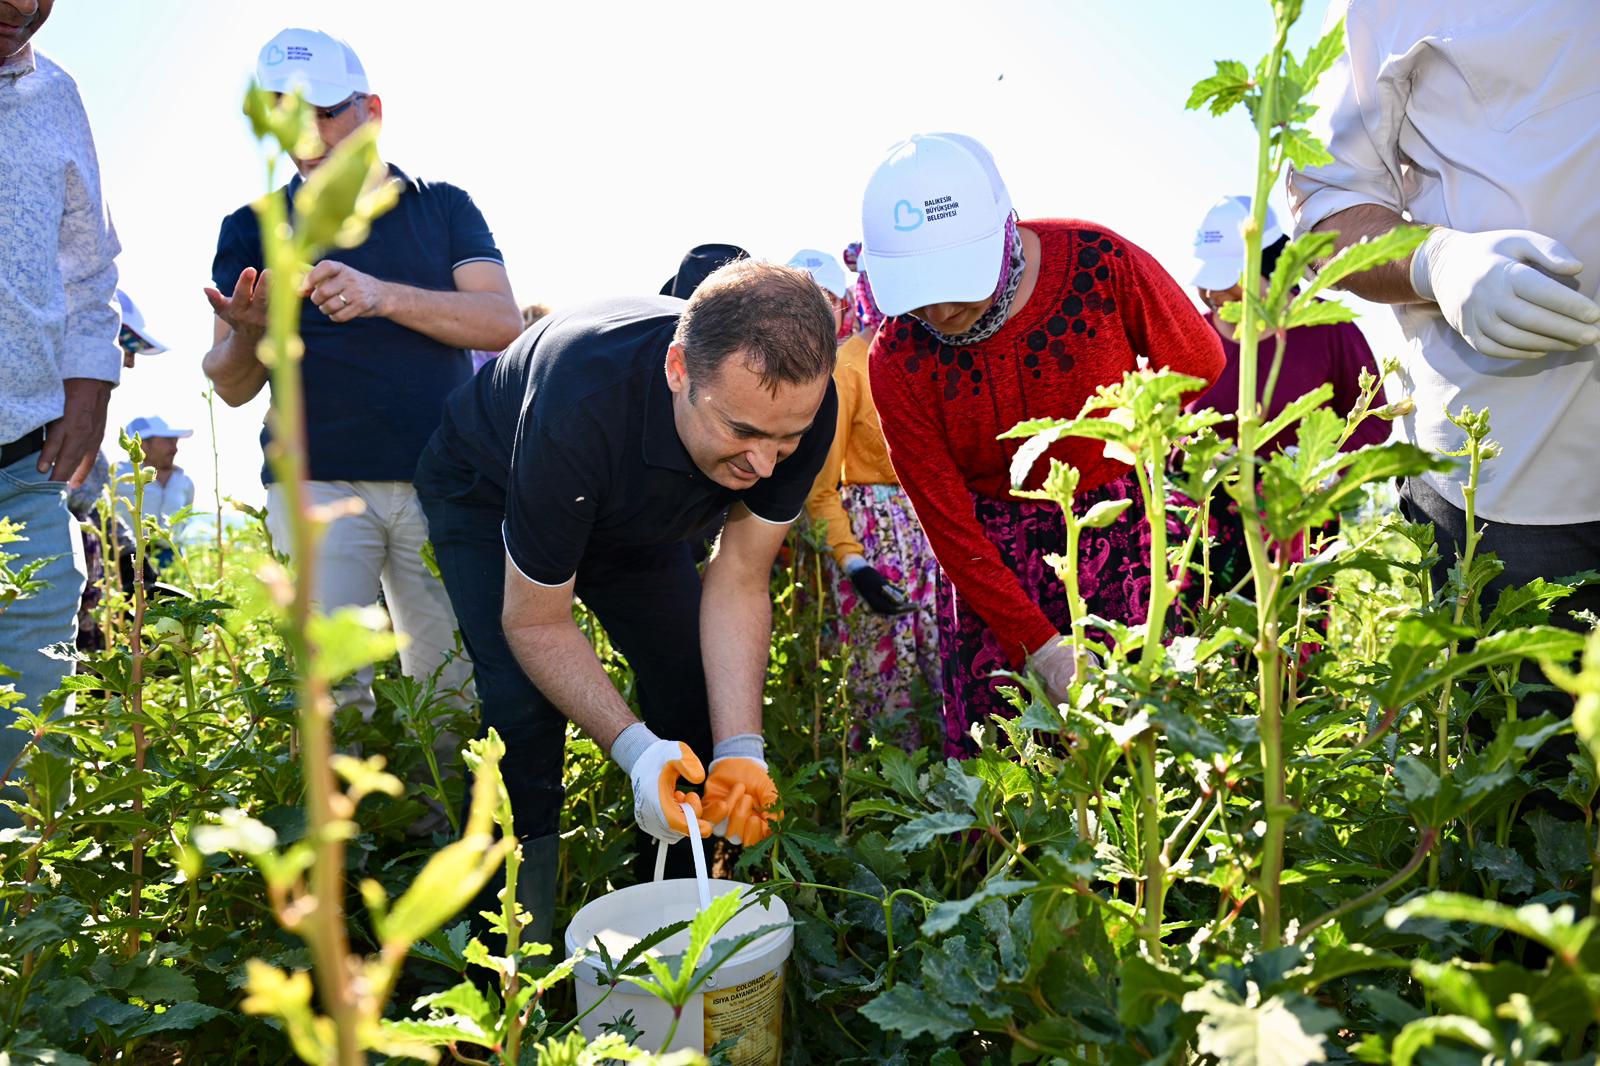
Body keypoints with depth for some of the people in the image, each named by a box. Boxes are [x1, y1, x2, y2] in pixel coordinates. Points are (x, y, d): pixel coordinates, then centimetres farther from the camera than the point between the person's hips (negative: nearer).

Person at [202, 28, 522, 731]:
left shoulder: (444, 209, 13)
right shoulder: (253, 229, 13)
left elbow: (503, 324, -3)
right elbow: (232, 387, 8)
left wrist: (385, 296, -16)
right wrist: (248, 334, -15)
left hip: (441, 482, 0)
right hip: (317, 485, 0)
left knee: (455, 689, 2)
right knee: (330, 688, -8)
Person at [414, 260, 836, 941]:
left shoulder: (799, 404, -31)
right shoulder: (581, 407, -44)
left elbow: (739, 583, -23)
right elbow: (535, 623, -31)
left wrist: (739, 751, -32)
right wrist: (635, 750, -42)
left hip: (634, 510, 5)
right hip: (488, 495, -4)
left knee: (696, 682, -2)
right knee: (524, 703, -21)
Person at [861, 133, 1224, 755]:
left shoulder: (1099, 262, -18)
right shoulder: (897, 358, -16)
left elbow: (1199, 362, 2)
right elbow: (946, 521, -14)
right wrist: (1038, 646, -18)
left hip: (1115, 530, 0)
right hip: (988, 552, 1)